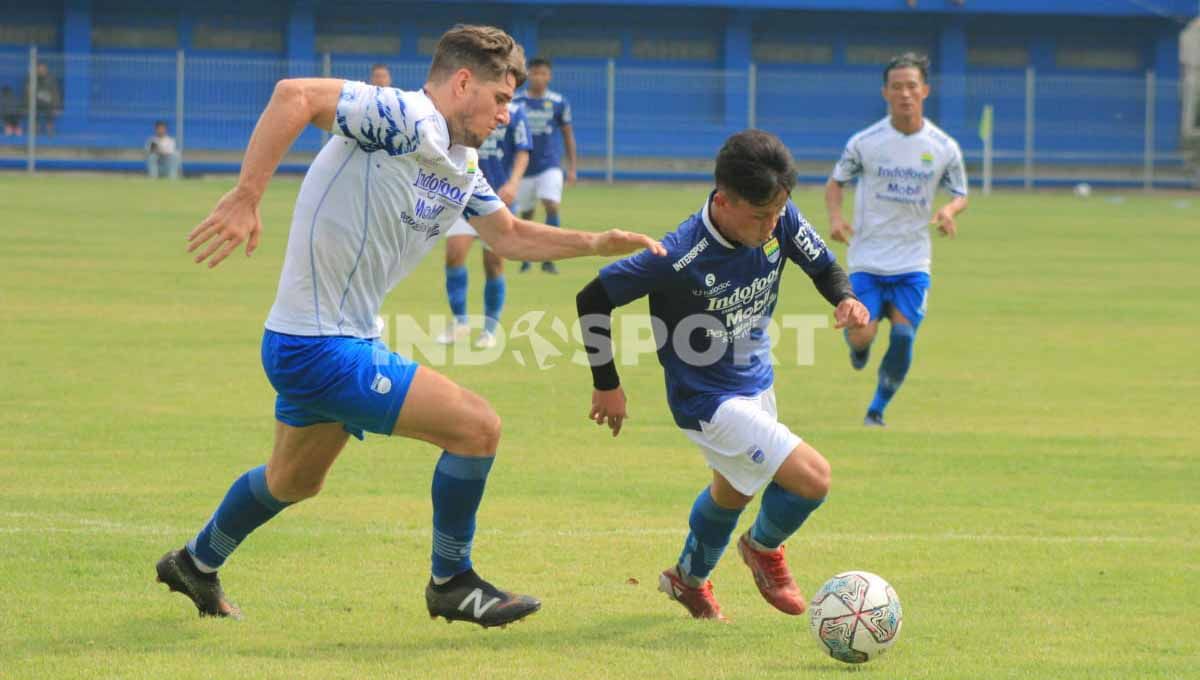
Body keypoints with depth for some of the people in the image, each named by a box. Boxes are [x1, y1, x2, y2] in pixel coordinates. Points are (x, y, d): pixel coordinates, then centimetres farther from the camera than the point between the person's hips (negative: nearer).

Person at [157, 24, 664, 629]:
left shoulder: (459, 165, 10)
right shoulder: (406, 121, -20)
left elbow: (510, 236, 20)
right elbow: (294, 95, -30)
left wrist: (598, 244, 7)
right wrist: (245, 199, -35)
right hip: (318, 348, -11)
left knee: (294, 481, 31)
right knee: (476, 426, -12)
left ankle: (197, 563, 52)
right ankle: (451, 584, 4)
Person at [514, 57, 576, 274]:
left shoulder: (559, 103, 0)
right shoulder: (516, 102, 0)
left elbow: (568, 135, 7)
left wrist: (571, 168, 4)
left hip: (550, 165, -1)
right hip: (525, 166, 1)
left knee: (552, 206, -20)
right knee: (526, 215, 9)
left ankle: (548, 259, -16)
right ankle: (526, 259, 29)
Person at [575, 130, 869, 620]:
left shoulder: (780, 219, -17)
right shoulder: (680, 257, -32)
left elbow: (823, 266, 2)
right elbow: (593, 299, -21)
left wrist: (845, 299, -21)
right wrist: (607, 386, -13)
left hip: (756, 384, 7)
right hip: (709, 402, -7)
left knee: (733, 492, 29)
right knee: (813, 478, -17)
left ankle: (689, 579, 56)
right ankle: (764, 548, 15)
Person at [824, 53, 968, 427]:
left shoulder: (944, 147, -2)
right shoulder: (865, 142, -5)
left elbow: (960, 195, 10)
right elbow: (835, 181, 8)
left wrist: (949, 210, -14)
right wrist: (835, 217, -12)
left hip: (913, 262, 1)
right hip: (867, 259, -1)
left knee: (903, 335, -11)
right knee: (861, 336, -13)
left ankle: (877, 409, 11)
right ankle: (860, 348, 28)